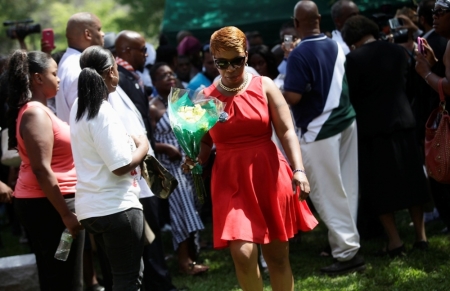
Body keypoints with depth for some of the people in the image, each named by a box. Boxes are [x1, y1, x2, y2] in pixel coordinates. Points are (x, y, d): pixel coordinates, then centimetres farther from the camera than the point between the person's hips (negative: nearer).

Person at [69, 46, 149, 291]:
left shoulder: (80, 108, 9)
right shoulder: (103, 112, -18)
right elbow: (121, 166, -20)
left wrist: (129, 141, 13)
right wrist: (142, 146, -3)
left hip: (91, 206, 9)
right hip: (116, 206, -9)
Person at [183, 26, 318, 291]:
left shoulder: (264, 86, 1)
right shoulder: (206, 98, 2)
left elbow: (287, 131, -4)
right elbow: (205, 142, 9)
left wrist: (299, 170, -17)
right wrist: (195, 159, -13)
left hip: (270, 178, 0)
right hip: (231, 182, 0)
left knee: (277, 255, 8)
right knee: (243, 254, -14)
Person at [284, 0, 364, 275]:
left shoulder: (300, 54, -16)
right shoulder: (336, 46, 5)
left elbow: (293, 97, -22)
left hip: (319, 129, -8)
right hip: (346, 121, 8)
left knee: (328, 193, -3)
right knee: (345, 188, 14)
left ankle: (347, 252, -4)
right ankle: (344, 239, 24)